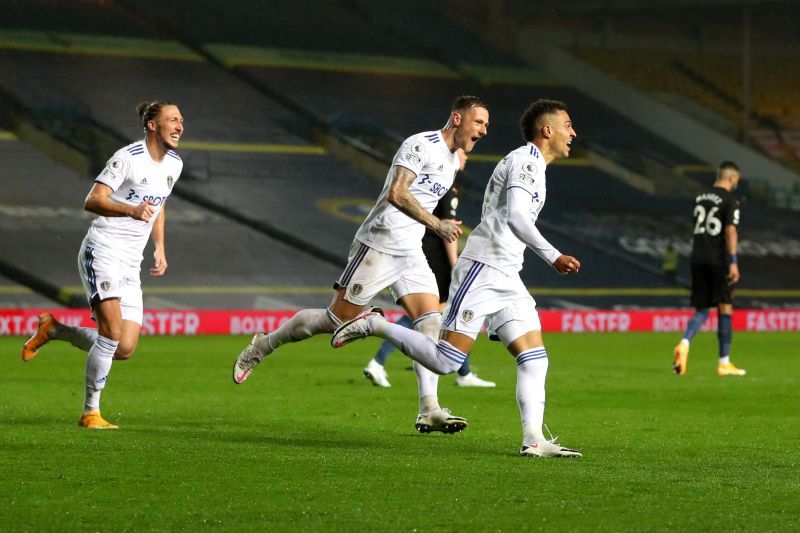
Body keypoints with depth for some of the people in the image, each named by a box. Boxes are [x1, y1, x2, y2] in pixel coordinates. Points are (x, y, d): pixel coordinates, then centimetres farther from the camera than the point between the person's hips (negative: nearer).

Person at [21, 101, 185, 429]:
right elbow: (92, 201, -18)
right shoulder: (128, 158, -13)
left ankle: (53, 330, 19)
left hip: (130, 265, 7)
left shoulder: (174, 164, 11)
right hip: (102, 251, -7)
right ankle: (90, 413, -8)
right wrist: (131, 210, -33)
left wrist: (160, 249, 16)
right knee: (113, 333, -21)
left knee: (125, 349, -3)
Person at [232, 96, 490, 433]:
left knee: (430, 321, -9)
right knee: (338, 319, -2)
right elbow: (396, 194, -26)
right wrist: (436, 224, -29)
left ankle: (429, 410, -14)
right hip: (378, 246, -8)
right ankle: (262, 346, 18)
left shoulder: (451, 160, 16)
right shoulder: (421, 145, -14)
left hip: (410, 254, 8)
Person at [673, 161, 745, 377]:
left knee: (701, 309, 10)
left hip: (698, 260, 6)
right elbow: (730, 231, -16)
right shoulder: (730, 200, -7)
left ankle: (684, 343, -18)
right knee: (725, 308, 3)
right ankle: (724, 362, 5)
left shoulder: (701, 197, 14)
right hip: (719, 260, -6)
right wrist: (733, 262, -18)